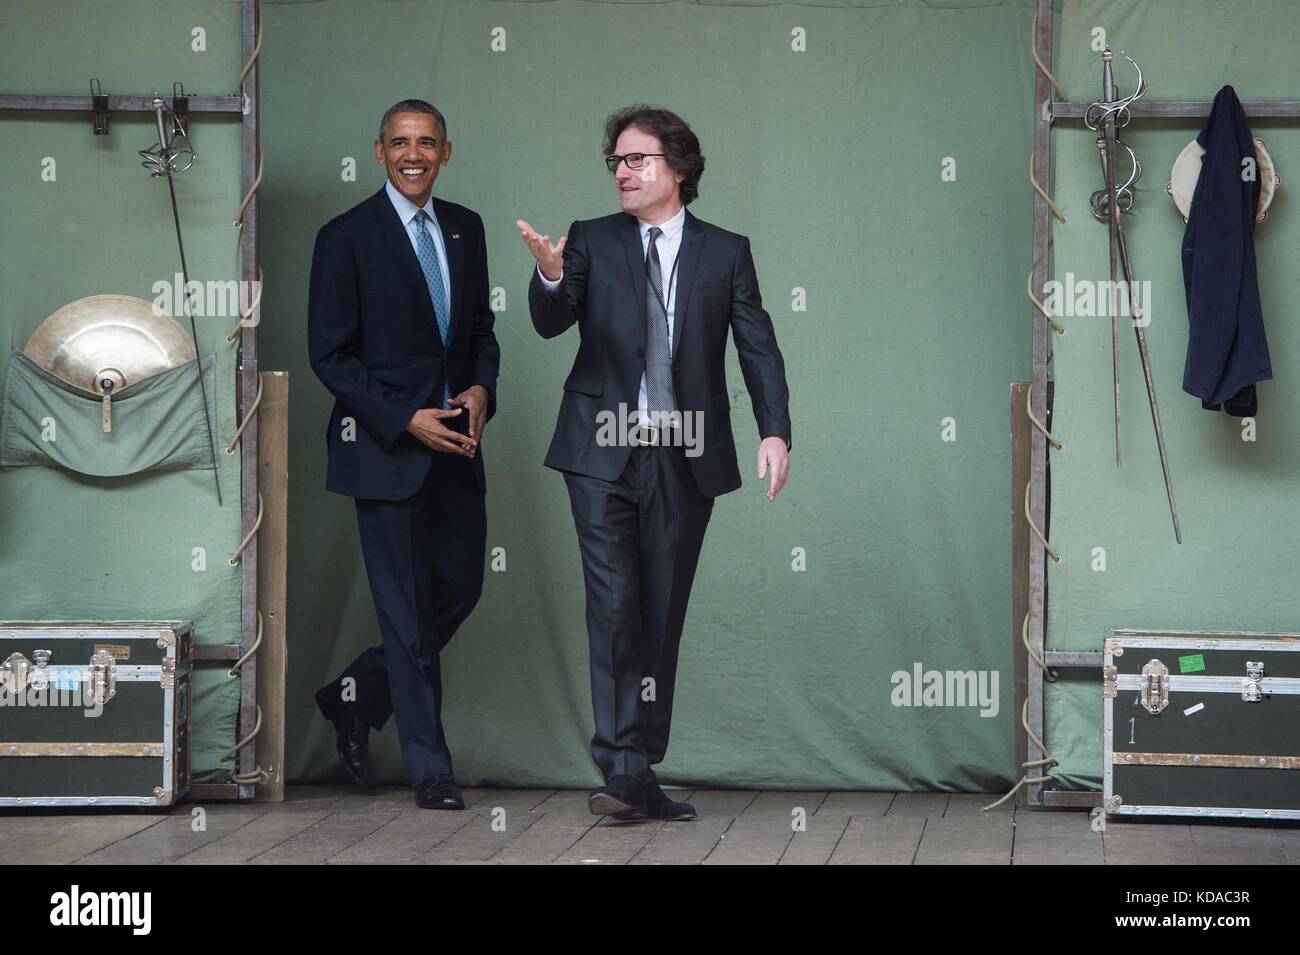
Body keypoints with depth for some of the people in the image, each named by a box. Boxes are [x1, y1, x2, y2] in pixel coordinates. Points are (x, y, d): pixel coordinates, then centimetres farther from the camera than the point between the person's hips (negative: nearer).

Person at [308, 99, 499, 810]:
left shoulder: (465, 230, 10)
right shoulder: (346, 237, -7)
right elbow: (329, 354, -8)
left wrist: (481, 389, -3)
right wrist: (406, 419, -16)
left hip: (456, 440, 6)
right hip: (385, 445, -6)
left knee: (460, 590, 9)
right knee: (407, 609, 0)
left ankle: (355, 697, 30)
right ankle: (429, 767, 9)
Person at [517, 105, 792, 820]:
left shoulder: (725, 252, 8)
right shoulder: (592, 241, 7)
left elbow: (758, 347, 5)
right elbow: (550, 323, -5)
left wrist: (774, 431, -8)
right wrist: (551, 277, -28)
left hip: (686, 458, 1)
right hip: (604, 452, -1)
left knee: (662, 613, 5)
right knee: (615, 605, -10)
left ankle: (640, 773, 11)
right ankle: (625, 771, -10)